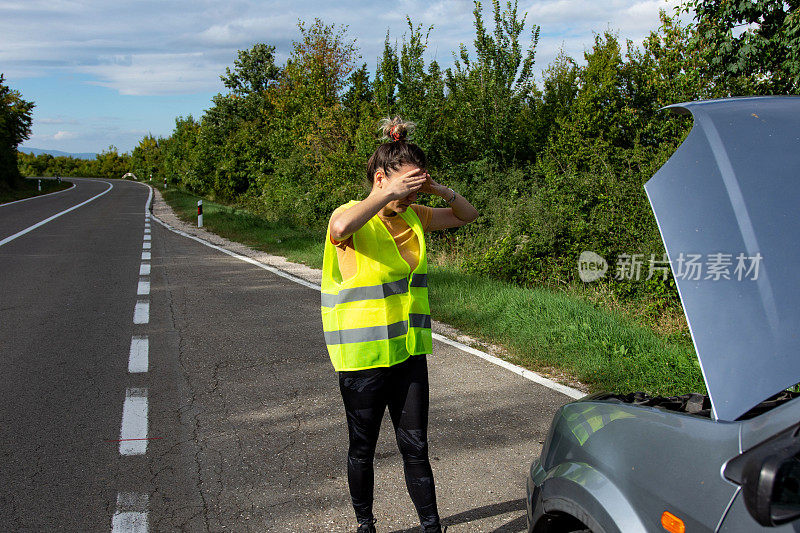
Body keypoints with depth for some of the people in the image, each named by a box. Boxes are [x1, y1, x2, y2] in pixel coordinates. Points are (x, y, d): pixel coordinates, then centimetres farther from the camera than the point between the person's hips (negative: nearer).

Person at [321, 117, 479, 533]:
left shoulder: (413, 217, 6)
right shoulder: (352, 219, -13)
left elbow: (467, 215, 15)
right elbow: (341, 227, -38)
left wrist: (439, 190, -4)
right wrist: (390, 194, -28)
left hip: (409, 353, 5)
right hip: (362, 358, -4)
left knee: (416, 446, 10)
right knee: (362, 449, 13)